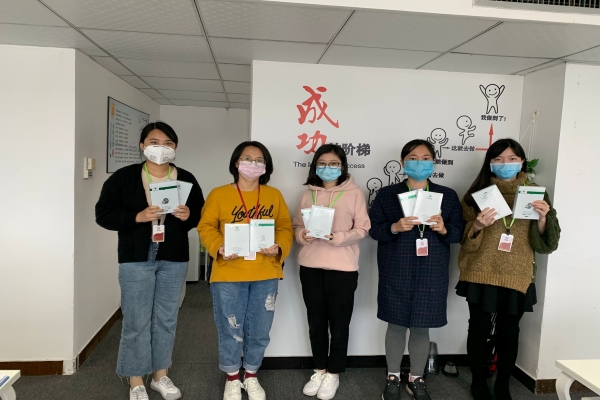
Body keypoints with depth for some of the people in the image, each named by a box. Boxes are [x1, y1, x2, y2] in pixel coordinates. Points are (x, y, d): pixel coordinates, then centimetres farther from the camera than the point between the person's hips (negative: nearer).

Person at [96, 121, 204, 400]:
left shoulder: (186, 179, 4)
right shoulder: (123, 177, -4)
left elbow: (202, 213, 11)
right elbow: (103, 214, -6)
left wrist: (189, 215, -12)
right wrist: (137, 217, -20)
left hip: (174, 260, 3)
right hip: (136, 259, -3)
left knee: (166, 319, 13)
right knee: (136, 321, 4)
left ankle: (160, 375, 31)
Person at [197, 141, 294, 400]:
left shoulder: (274, 195, 6)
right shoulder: (219, 194, 0)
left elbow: (285, 228, 6)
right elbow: (206, 227, -1)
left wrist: (279, 248, -13)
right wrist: (219, 248, -18)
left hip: (265, 275, 2)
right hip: (228, 274, -2)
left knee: (259, 330, 12)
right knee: (230, 329, 8)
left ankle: (251, 376, 36)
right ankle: (232, 379, 32)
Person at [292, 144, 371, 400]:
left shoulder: (354, 192, -1)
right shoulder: (309, 193, 9)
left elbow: (363, 228, -4)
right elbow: (297, 225, 10)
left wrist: (338, 238, -20)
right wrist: (302, 235, -12)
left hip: (342, 267, -3)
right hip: (310, 266, 4)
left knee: (339, 322, 8)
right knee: (316, 321, 13)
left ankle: (333, 373, 24)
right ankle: (320, 370, 30)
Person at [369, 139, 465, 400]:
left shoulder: (448, 196, 5)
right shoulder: (387, 194, 1)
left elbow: (459, 232, 4)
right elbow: (374, 229, -3)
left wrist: (444, 229, -17)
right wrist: (395, 227, -21)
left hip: (431, 275, 1)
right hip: (396, 273, -1)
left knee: (421, 328, 10)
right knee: (396, 326, 9)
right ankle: (393, 378, 29)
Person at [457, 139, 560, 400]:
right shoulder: (477, 193, -1)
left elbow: (545, 243, 1)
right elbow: (467, 242, -3)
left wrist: (543, 217, -17)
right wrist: (477, 226, -23)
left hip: (517, 276, 1)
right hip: (481, 274, -1)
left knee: (509, 331, 9)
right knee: (479, 328, 6)